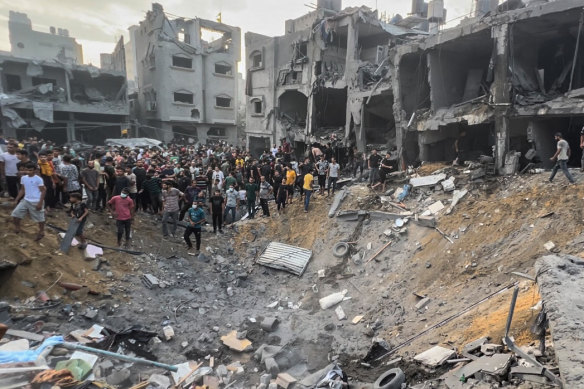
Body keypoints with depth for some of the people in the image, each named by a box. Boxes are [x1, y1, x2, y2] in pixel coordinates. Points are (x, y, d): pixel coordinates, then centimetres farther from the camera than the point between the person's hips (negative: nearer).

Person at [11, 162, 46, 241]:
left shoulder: (38, 179, -14)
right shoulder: (23, 178, 6)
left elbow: (43, 191, -13)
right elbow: (22, 190, 16)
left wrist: (40, 203, -16)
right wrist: (16, 199, 11)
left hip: (36, 202, -6)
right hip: (25, 200, 6)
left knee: (39, 218, 6)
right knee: (15, 214, 4)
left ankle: (41, 231, 24)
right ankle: (17, 228, 25)